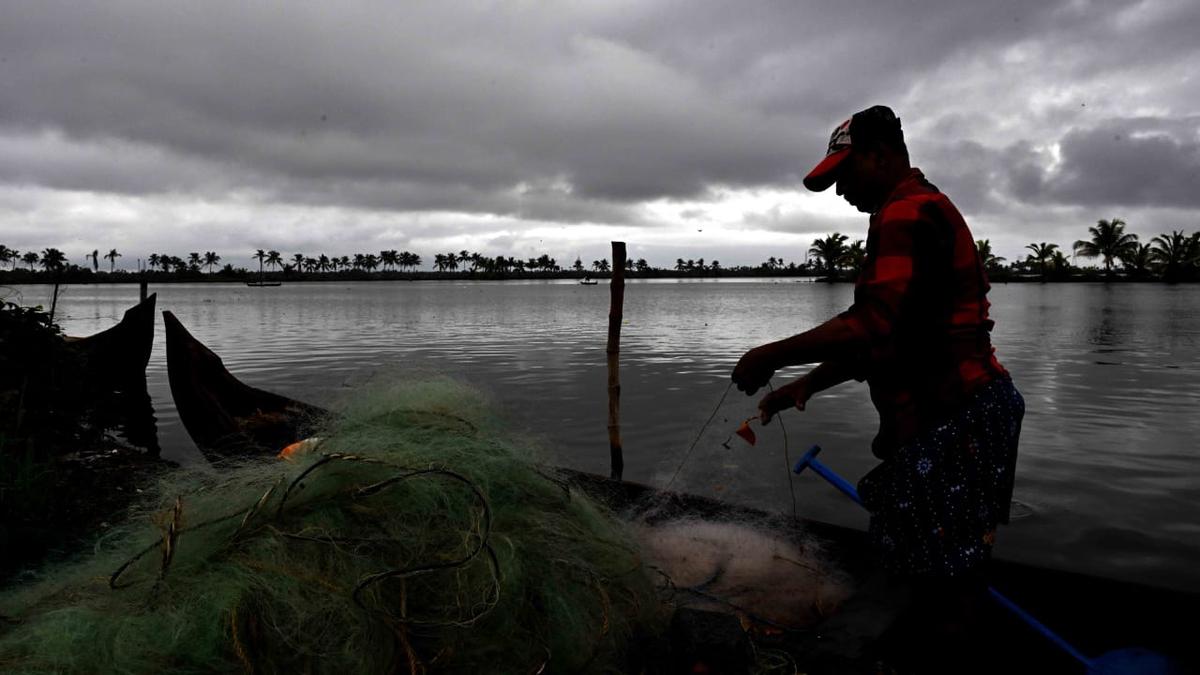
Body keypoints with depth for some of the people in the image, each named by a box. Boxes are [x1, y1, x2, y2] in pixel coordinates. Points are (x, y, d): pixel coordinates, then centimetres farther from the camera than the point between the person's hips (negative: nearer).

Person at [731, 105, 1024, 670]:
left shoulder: (907, 214, -14)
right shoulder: (923, 213, 21)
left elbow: (874, 327, -28)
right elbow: (887, 339, 20)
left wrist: (772, 357, -19)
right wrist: (806, 385, 13)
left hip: (949, 428, -11)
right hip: (945, 419, 11)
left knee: (942, 580, -1)